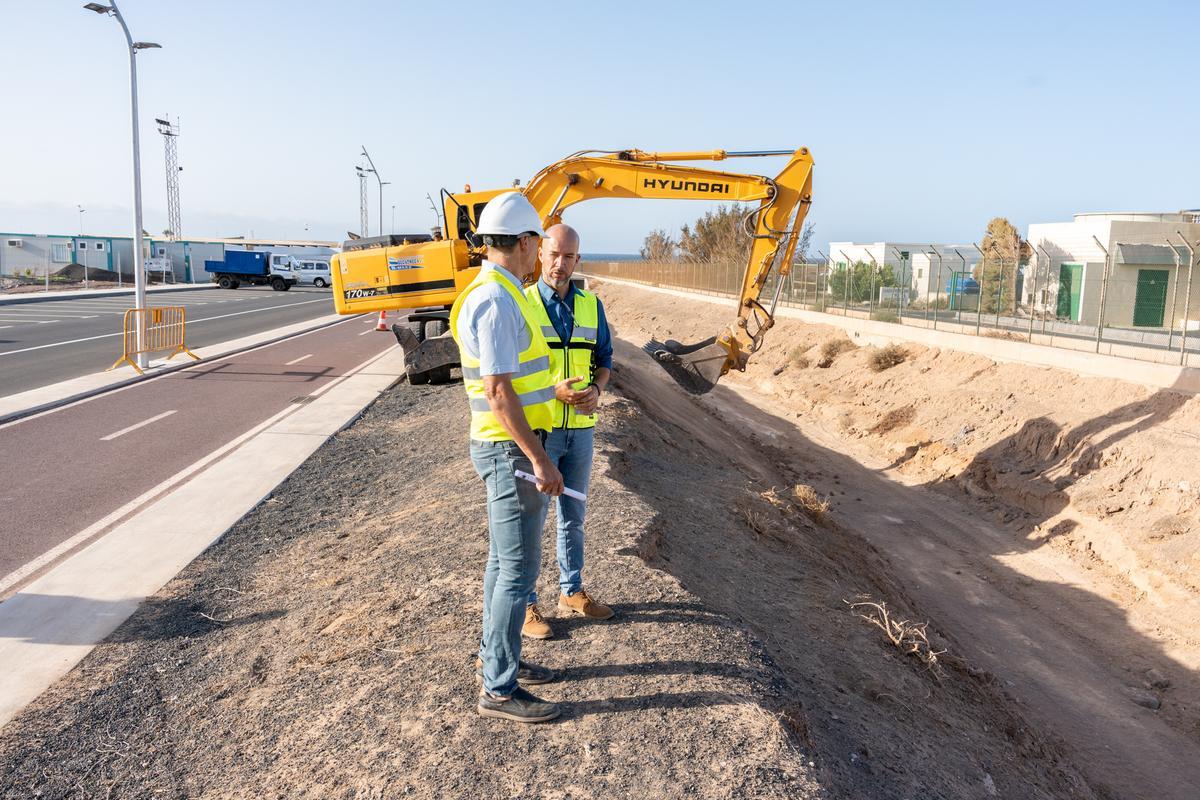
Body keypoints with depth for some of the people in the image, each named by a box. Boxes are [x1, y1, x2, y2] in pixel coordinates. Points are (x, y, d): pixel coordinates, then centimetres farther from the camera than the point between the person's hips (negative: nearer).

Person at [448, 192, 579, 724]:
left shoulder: (495, 294, 12)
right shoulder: (496, 301, -20)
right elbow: (498, 391, -25)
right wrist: (539, 459, -25)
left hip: (507, 447, 10)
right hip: (512, 449, -10)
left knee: (503, 558, 19)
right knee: (519, 568, -3)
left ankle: (495, 656, 33)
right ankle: (499, 689, 7)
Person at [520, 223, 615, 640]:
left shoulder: (591, 305, 6)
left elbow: (604, 358, 13)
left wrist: (596, 390, -8)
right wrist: (553, 390, -22)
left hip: (580, 429, 5)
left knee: (573, 516, 17)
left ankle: (571, 591, 34)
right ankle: (525, 604, 16)